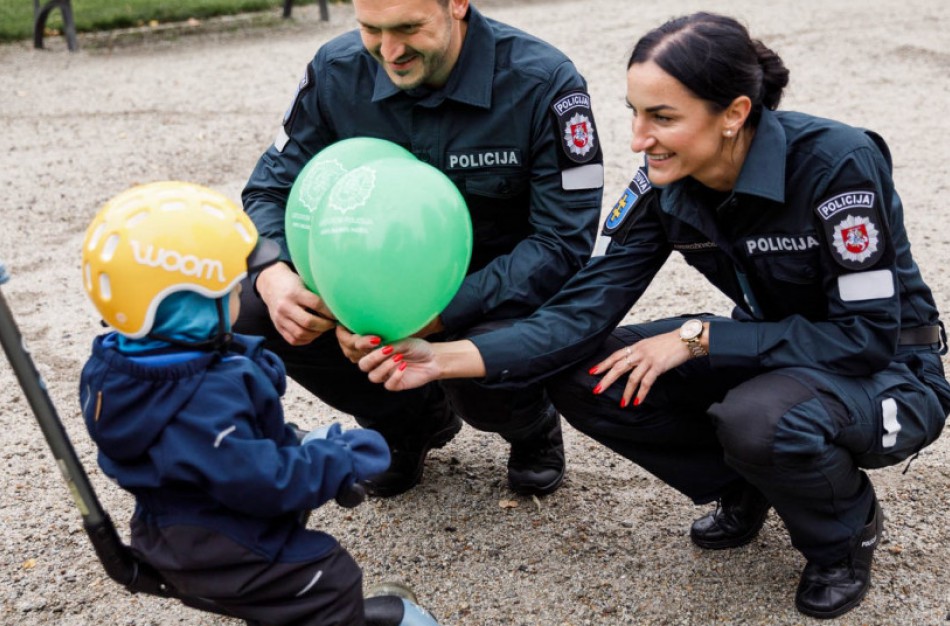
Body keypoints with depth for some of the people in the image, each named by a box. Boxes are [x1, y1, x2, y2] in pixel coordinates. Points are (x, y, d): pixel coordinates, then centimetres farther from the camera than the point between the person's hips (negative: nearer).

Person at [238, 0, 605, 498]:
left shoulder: (544, 83, -22)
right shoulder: (336, 71, -11)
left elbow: (563, 243, -23)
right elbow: (272, 189, -4)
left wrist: (432, 316, -36)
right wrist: (274, 278, -29)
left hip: (495, 296, -3)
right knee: (252, 308, -18)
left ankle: (532, 424, 7)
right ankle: (412, 420, 8)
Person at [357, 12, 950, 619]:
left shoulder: (837, 164, -28)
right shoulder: (667, 184, -12)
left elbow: (866, 335, -25)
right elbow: (585, 309, -15)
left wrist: (698, 337, -27)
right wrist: (446, 357, -27)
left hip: (889, 373, -5)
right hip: (771, 356, 5)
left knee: (760, 419, -39)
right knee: (581, 377, -12)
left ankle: (848, 529, -3)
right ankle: (744, 488, 9)